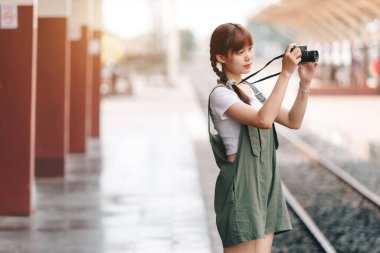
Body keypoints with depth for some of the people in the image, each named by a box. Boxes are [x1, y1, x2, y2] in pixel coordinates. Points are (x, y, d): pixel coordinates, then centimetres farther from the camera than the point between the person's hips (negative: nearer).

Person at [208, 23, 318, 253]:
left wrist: (305, 83, 0)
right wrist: (285, 73, -24)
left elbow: (293, 122, 12)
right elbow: (264, 120, -25)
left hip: (266, 183, 8)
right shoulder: (220, 94, -10)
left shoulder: (252, 90, 15)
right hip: (241, 187, -8)